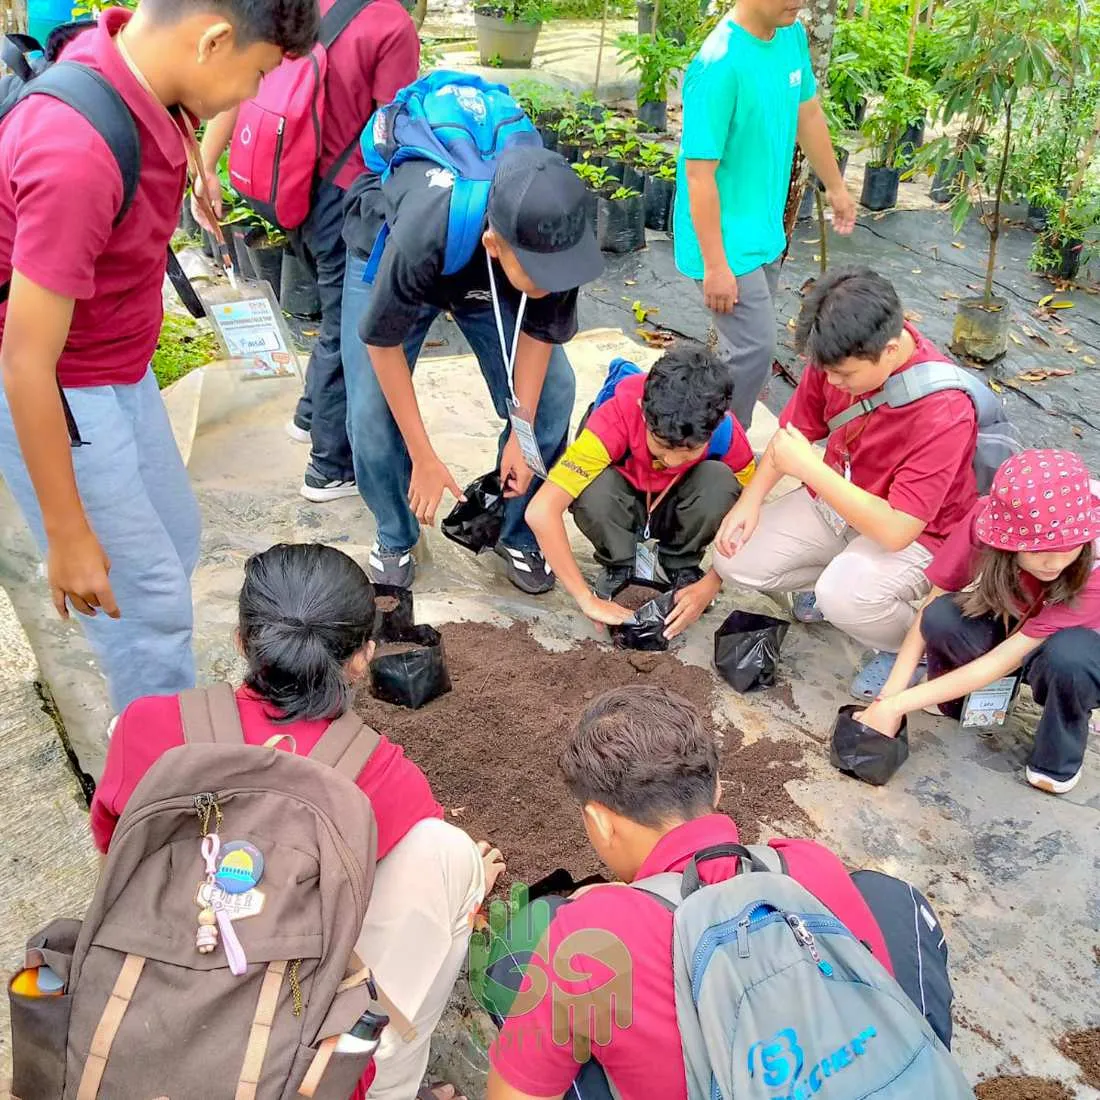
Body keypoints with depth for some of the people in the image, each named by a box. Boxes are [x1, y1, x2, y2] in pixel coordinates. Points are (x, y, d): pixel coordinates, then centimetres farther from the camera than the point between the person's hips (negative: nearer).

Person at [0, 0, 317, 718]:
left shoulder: (133, 79, -7)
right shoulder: (78, 154, -34)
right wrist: (68, 536, -21)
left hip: (122, 374, 10)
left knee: (176, 541, 21)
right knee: (151, 600, 1)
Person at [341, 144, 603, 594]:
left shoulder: (555, 238, -36)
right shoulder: (422, 238, -46)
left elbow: (538, 329, -16)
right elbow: (382, 342, -28)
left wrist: (521, 435, -13)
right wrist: (424, 458, -23)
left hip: (487, 277, 3)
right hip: (385, 257, -2)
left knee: (552, 392, -10)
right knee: (372, 415, -15)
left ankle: (520, 536, 12)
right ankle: (396, 539, 14)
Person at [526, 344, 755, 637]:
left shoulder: (727, 434, -29)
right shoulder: (617, 418, -36)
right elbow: (540, 512, -41)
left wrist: (709, 587, -28)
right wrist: (587, 600, -38)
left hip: (676, 511, 1)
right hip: (623, 507, -1)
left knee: (720, 481, -31)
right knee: (595, 487, -35)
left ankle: (682, 566, -3)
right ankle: (617, 567, -5)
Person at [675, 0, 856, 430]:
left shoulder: (792, 35, 0)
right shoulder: (719, 64, -25)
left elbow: (808, 114, 17)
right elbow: (700, 173, -24)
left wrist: (836, 187, 26)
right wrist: (715, 266, -22)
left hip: (765, 230, 8)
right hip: (728, 239, -8)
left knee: (746, 346, 15)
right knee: (755, 350, -7)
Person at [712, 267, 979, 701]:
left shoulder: (944, 411, -33)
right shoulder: (839, 356, -14)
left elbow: (896, 530, -34)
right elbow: (797, 427, 3)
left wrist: (809, 468, -32)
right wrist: (750, 501, -9)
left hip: (915, 535, -6)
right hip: (834, 499, 7)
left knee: (843, 596, -35)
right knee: (735, 560, -8)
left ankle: (909, 643, 0)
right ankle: (839, 574, 17)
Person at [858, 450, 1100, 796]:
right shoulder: (987, 519, -29)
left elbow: (1005, 660, -35)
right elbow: (932, 606, -20)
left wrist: (897, 705, -35)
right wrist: (889, 695, -29)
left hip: (1071, 652, -2)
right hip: (1005, 624, 2)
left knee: (1068, 654, -39)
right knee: (943, 618, -32)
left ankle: (1059, 759, -9)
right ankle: (954, 697, 0)